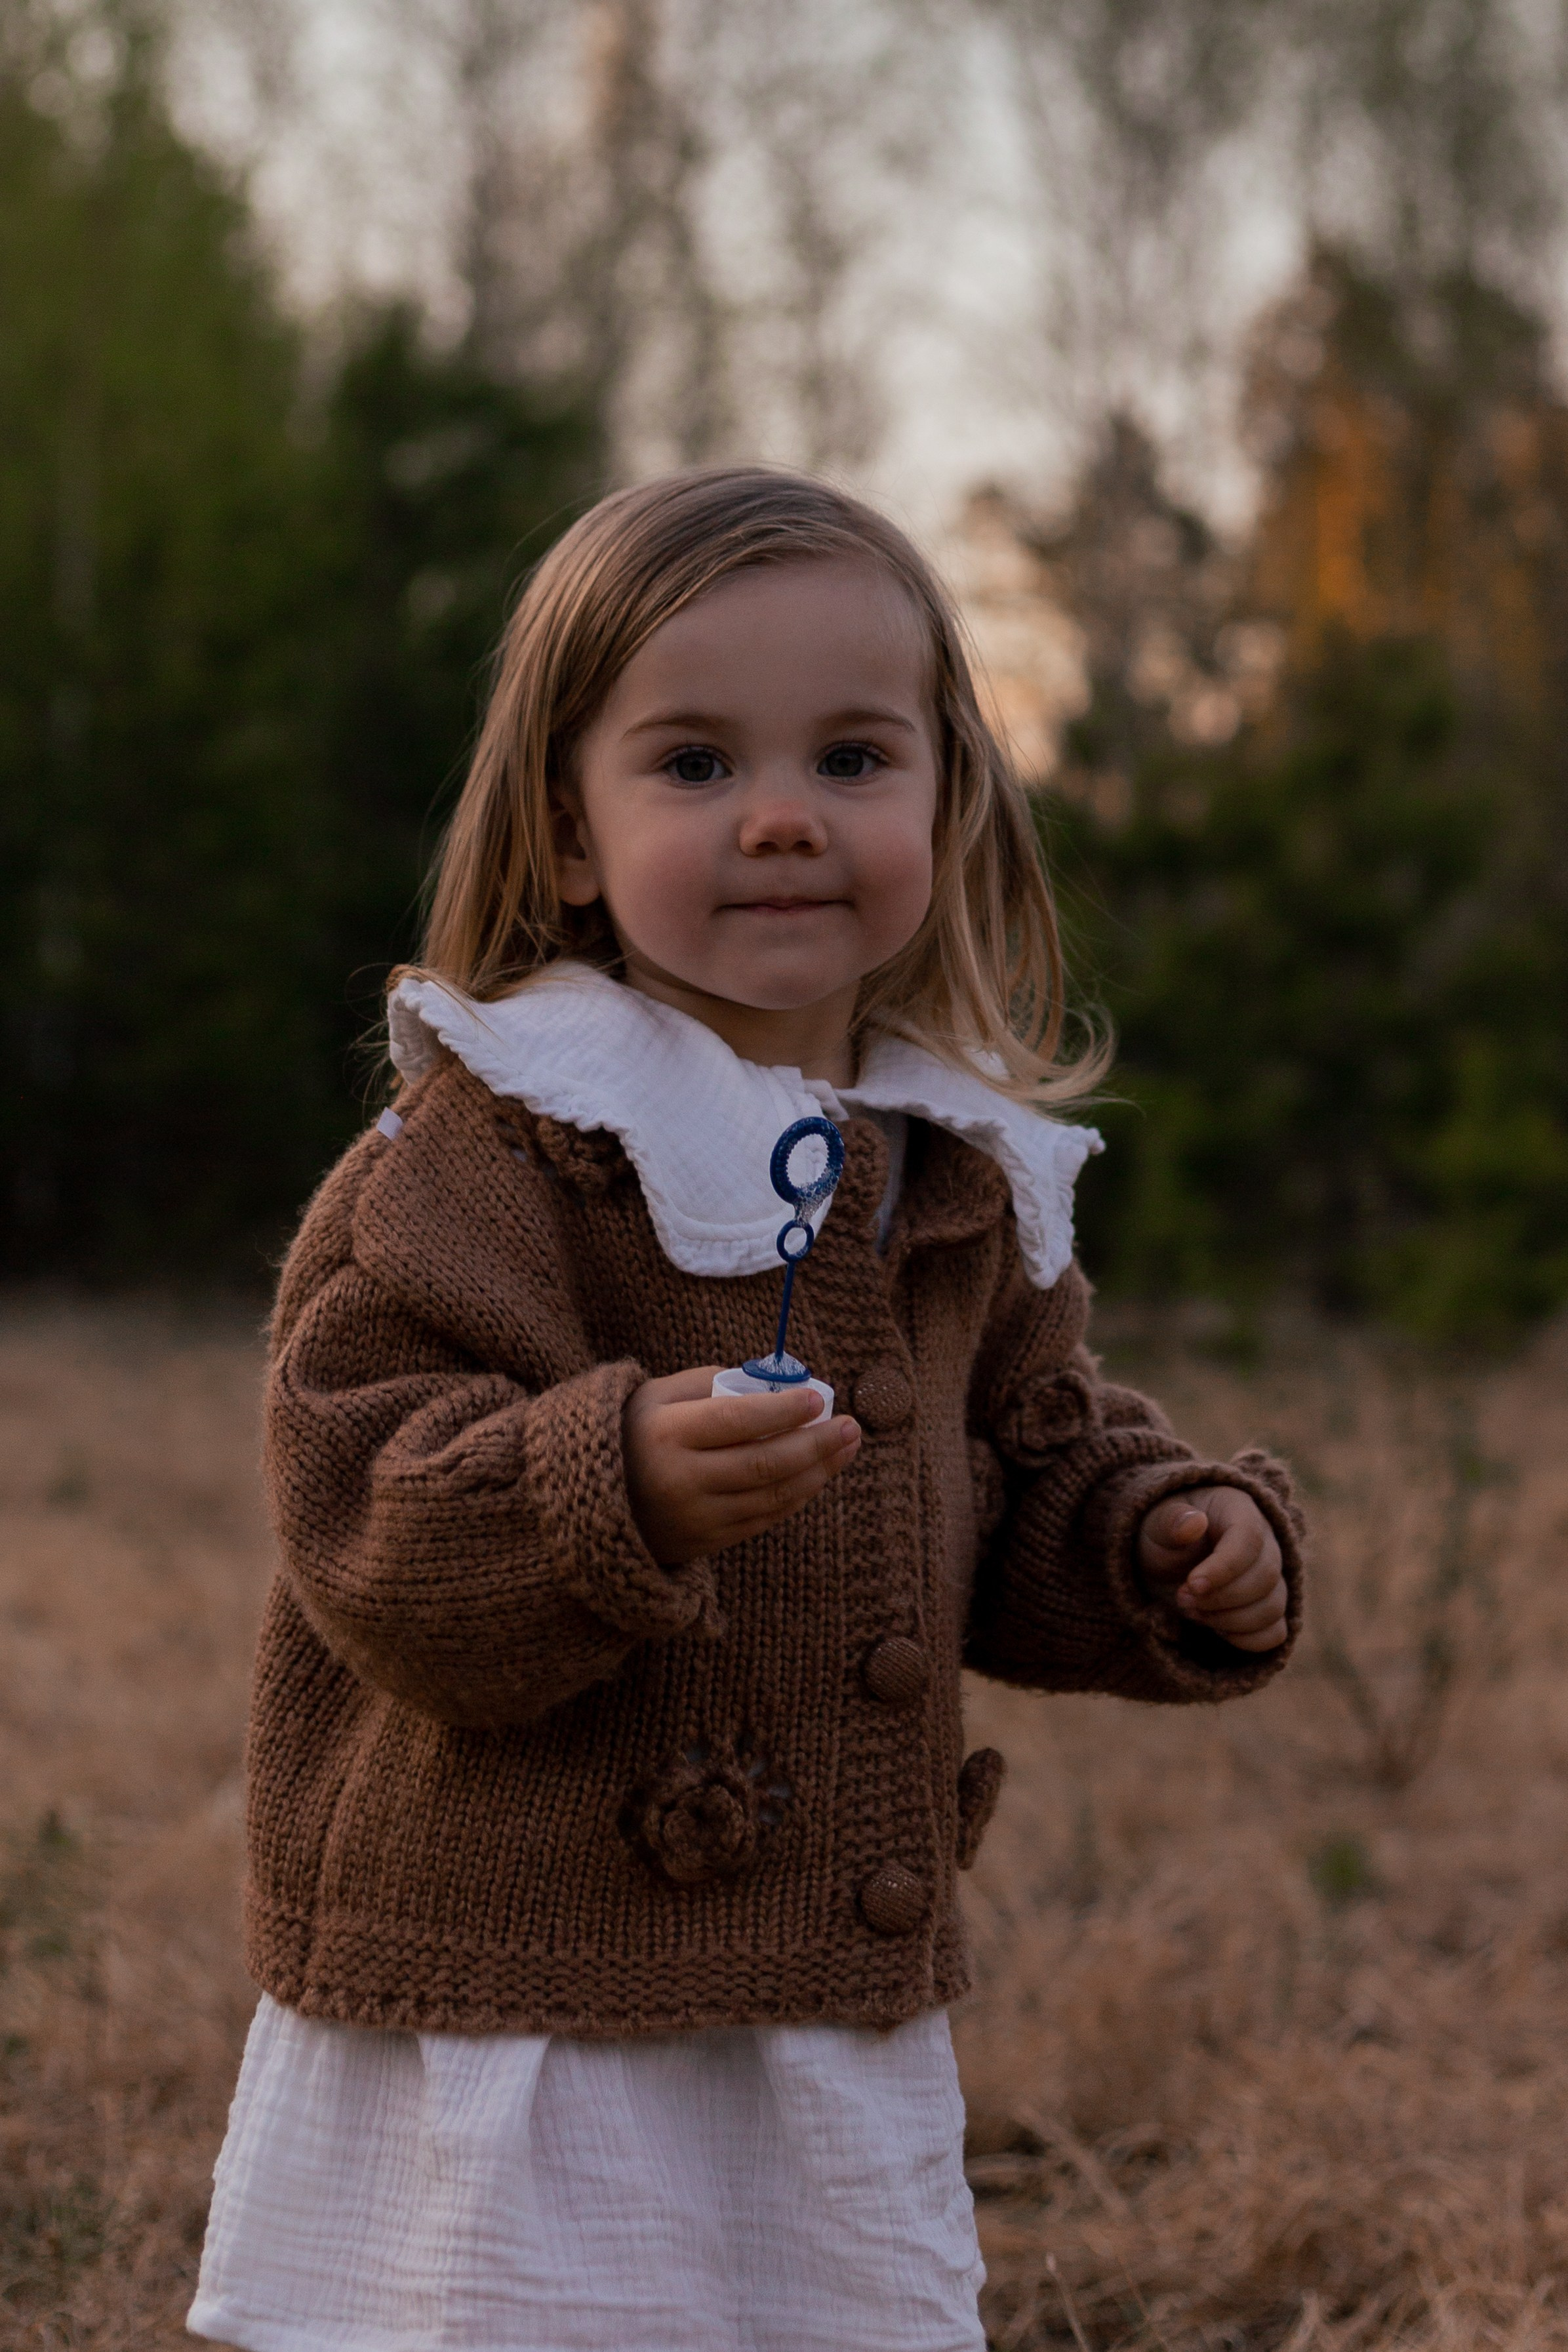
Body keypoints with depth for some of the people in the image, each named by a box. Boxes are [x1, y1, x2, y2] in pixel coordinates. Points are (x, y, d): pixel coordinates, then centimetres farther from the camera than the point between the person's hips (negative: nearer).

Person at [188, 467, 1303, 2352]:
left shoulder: (964, 1184, 8)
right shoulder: (485, 1152, -14)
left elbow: (1033, 1465, 22)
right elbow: (364, 1521, -20)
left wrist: (1172, 1542, 2)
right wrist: (621, 1485, -37)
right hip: (518, 2035, -6)